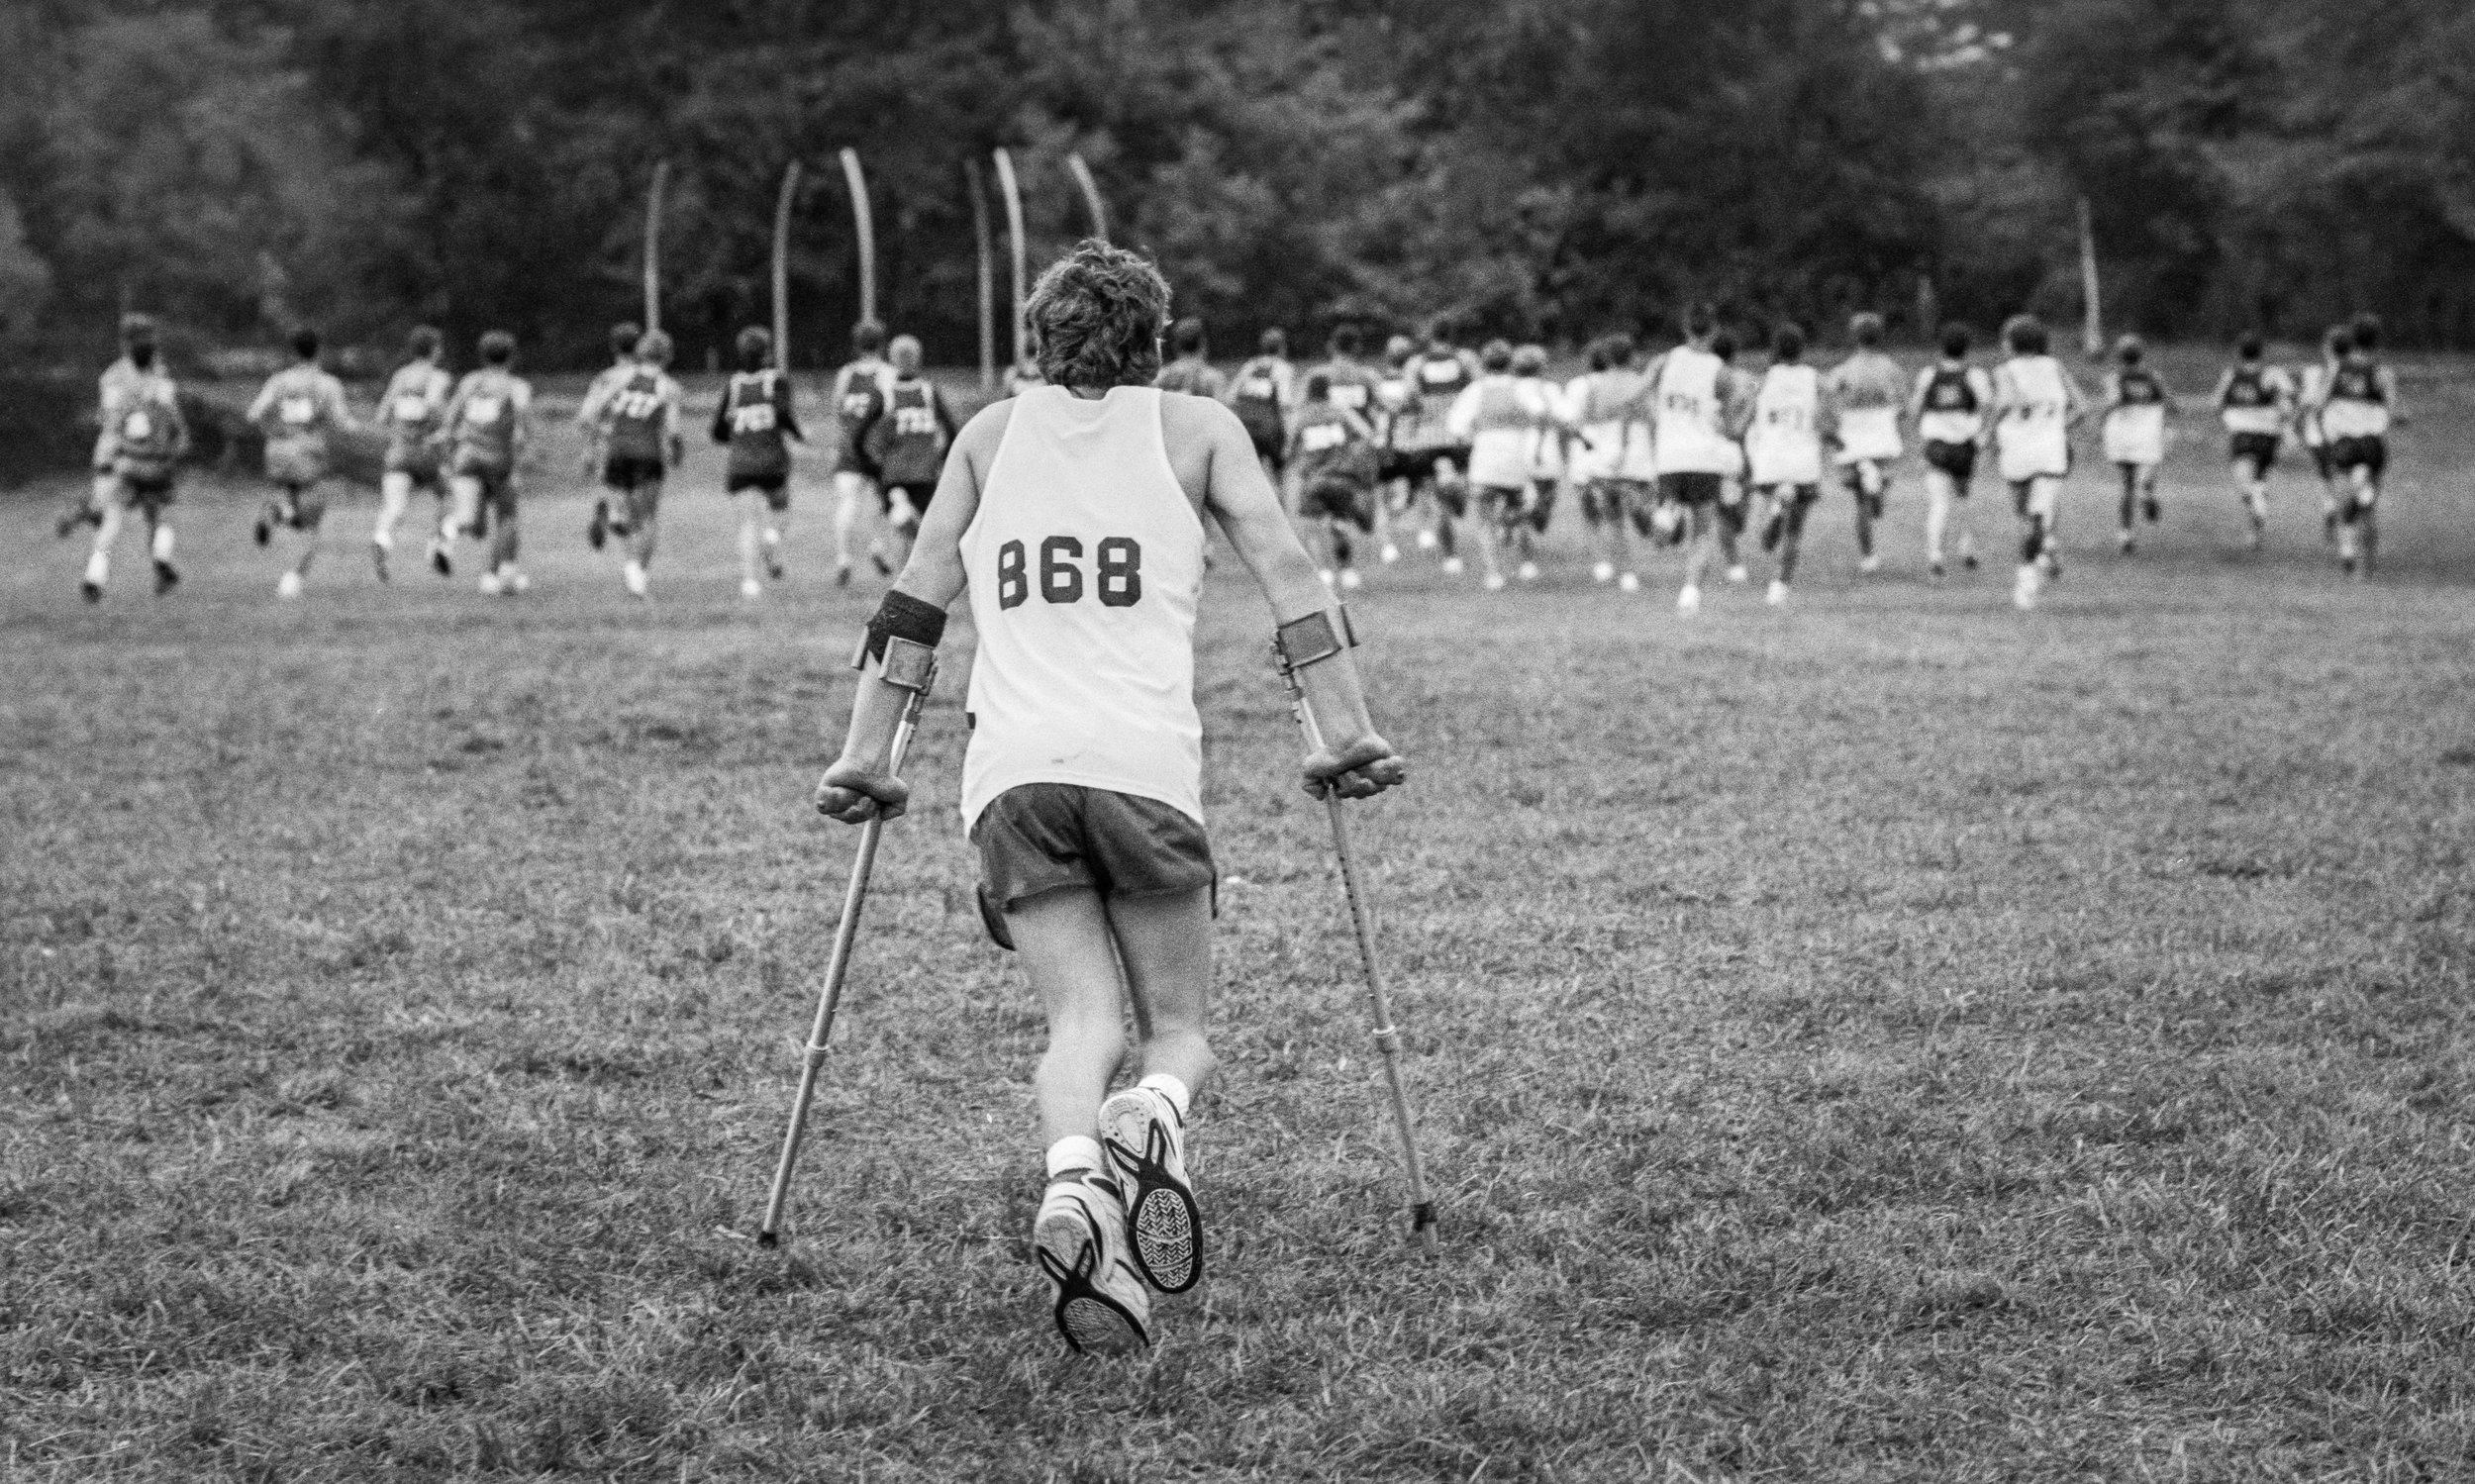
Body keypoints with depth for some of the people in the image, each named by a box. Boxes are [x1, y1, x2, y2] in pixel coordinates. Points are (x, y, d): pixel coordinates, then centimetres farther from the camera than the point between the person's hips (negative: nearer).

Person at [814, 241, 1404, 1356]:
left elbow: (915, 604, 17)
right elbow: (1288, 577, 6)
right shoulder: (1197, 429, 16)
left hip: (1009, 767, 2)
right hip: (1145, 761, -2)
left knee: (1081, 1018, -3)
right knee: (1179, 1028, 7)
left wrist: (866, 756, 19)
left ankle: (1071, 1185, -34)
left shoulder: (991, 434, 21)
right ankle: (1150, 1118, -28)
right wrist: (1345, 733, 6)